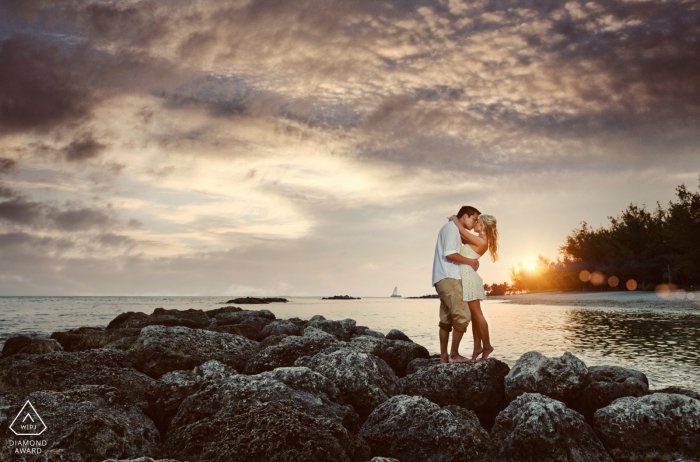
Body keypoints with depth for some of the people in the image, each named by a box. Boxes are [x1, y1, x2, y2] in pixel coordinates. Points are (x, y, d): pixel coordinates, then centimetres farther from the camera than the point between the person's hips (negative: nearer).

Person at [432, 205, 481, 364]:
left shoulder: (453, 229, 25)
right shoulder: (452, 228, -7)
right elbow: (449, 254, -19)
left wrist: (469, 263, 8)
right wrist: (471, 261, -8)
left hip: (446, 279, 11)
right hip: (448, 278, -11)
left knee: (446, 319, 9)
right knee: (463, 315, -12)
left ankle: (444, 356, 11)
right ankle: (454, 354, -6)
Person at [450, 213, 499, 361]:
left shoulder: (482, 241, -13)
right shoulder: (478, 239, 14)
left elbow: (463, 231, -14)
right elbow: (463, 236, 23)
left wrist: (455, 218, 2)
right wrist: (455, 222, 12)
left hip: (468, 277, -10)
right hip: (465, 277, 10)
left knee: (476, 314, -3)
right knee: (473, 315, 9)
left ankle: (486, 346, 6)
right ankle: (478, 346, 12)